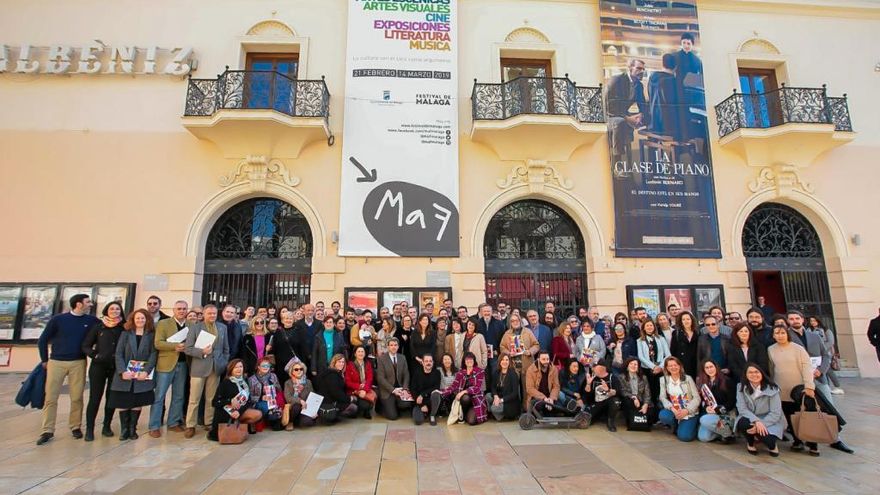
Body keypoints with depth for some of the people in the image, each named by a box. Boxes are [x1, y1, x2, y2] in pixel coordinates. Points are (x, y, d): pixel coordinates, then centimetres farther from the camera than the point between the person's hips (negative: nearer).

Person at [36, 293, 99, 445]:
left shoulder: (91, 320, 0)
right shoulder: (58, 319, -4)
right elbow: (42, 340, 4)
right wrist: (44, 360, 5)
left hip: (78, 363, 1)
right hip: (56, 362, -1)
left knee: (77, 397, 4)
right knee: (50, 397, 2)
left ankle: (76, 426, 16)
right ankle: (47, 431, 12)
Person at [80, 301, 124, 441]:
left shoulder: (124, 327, 3)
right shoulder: (98, 326, 2)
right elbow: (85, 346, 5)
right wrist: (95, 355, -10)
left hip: (116, 367, 1)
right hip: (98, 366, -1)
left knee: (111, 397, 7)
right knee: (95, 397, 0)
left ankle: (107, 427, 19)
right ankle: (89, 429, 10)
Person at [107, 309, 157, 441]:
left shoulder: (151, 336, 3)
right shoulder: (125, 334, 5)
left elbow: (154, 355, -3)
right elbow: (119, 354, -2)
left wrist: (146, 371, -16)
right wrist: (122, 371, -15)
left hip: (142, 375, 0)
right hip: (125, 375, 0)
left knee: (137, 403, 5)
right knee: (123, 403, 4)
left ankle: (132, 429, 18)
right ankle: (124, 430, 18)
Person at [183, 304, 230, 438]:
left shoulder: (222, 328, 7)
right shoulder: (195, 328, -1)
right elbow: (187, 349, -5)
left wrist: (225, 364, 4)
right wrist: (202, 352, -20)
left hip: (216, 367, 3)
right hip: (199, 367, -2)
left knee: (212, 399, 10)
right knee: (194, 399, 2)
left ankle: (209, 423, 21)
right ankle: (190, 426, 14)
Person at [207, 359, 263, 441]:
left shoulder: (244, 383, 6)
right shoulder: (225, 383, -7)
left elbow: (248, 402, 1)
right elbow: (214, 402, -8)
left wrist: (239, 411, -17)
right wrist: (230, 401, -20)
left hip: (239, 411, 4)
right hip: (225, 413, -4)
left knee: (258, 414, -19)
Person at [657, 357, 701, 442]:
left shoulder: (688, 379, -2)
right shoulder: (663, 380, 2)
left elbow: (697, 398, -6)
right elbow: (663, 397, -4)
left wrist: (686, 411, -19)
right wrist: (672, 409, -23)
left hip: (690, 412, -2)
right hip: (674, 411, 2)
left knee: (684, 436, -20)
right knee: (663, 416, -31)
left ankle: (693, 425, 16)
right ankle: (676, 427, 5)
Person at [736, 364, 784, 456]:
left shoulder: (771, 389, -13)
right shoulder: (741, 387, -8)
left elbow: (775, 413, -16)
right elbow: (742, 409, -15)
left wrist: (762, 424, -29)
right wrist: (756, 421, -33)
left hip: (769, 422, -1)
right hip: (750, 420, 1)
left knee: (768, 439, -32)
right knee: (743, 423, -34)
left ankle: (772, 445, 10)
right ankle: (751, 442, 2)